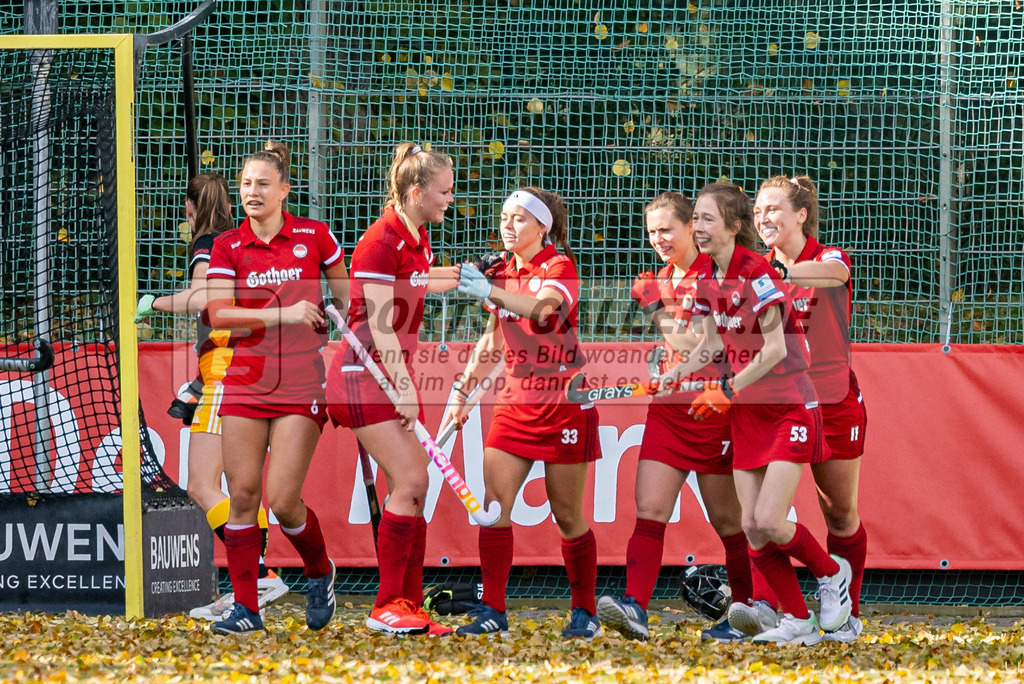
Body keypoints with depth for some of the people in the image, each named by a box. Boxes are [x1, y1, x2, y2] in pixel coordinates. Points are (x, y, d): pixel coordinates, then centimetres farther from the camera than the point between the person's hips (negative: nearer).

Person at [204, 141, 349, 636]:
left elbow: (345, 297, 14)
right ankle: (245, 608, 2)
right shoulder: (227, 247, 2)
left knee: (283, 501, -8)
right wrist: (283, 314, -18)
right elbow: (218, 314, -9)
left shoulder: (313, 236, 0)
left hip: (302, 384, -2)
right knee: (242, 493, -4)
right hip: (246, 382, 2)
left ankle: (320, 572, 21)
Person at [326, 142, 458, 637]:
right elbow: (380, 325, -20)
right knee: (409, 482, -14)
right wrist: (402, 386, -22)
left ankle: (409, 605, 6)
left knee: (416, 487, 3)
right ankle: (387, 606, -9)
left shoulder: (418, 237, 8)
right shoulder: (381, 242, -17)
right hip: (365, 373, -9)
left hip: (394, 372, 9)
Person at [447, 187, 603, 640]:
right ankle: (492, 613, -8)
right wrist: (463, 390, 20)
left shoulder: (559, 266, -8)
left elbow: (543, 309, -30)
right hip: (515, 400, 6)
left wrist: (487, 290, -42)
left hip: (564, 401, -6)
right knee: (493, 504, -8)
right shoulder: (502, 272, 11)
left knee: (567, 514, 1)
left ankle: (585, 613, 14)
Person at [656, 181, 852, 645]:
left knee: (768, 521, -15)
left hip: (789, 409, -8)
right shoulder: (709, 279, 4)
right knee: (752, 528, 0)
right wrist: (675, 374, 0)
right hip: (748, 412, 8)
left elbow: (775, 349, -21)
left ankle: (831, 573, 12)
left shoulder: (757, 274, -20)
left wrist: (729, 390, -21)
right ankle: (798, 621, 10)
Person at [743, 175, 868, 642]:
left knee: (840, 513, 7)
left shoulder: (830, 258, -8)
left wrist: (781, 273, -52)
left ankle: (847, 615, 19)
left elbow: (830, 273, -34)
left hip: (832, 402, -3)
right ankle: (763, 608, -11)